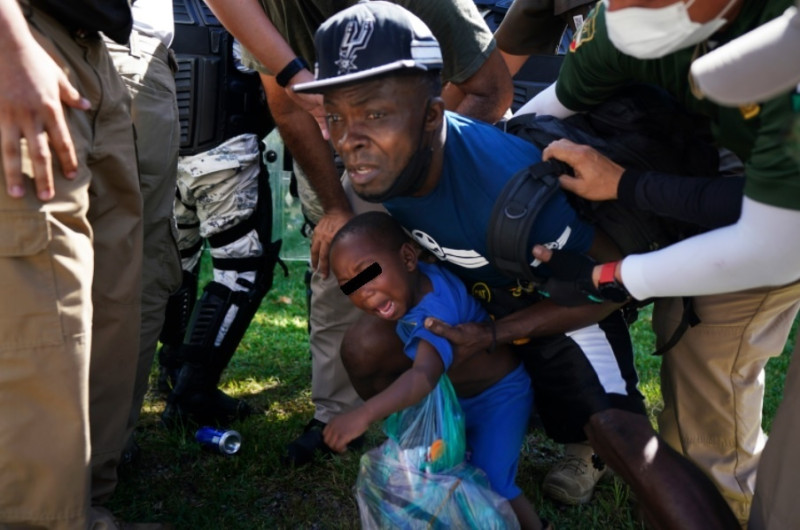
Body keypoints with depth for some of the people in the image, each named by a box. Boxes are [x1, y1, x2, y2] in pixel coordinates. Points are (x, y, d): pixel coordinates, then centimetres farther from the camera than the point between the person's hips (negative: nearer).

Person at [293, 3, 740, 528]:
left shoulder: (509, 182, -40)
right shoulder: (381, 160, -20)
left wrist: (492, 336, -24)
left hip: (564, 302, -6)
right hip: (469, 292, 6)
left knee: (621, 434, -26)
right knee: (366, 348, -8)